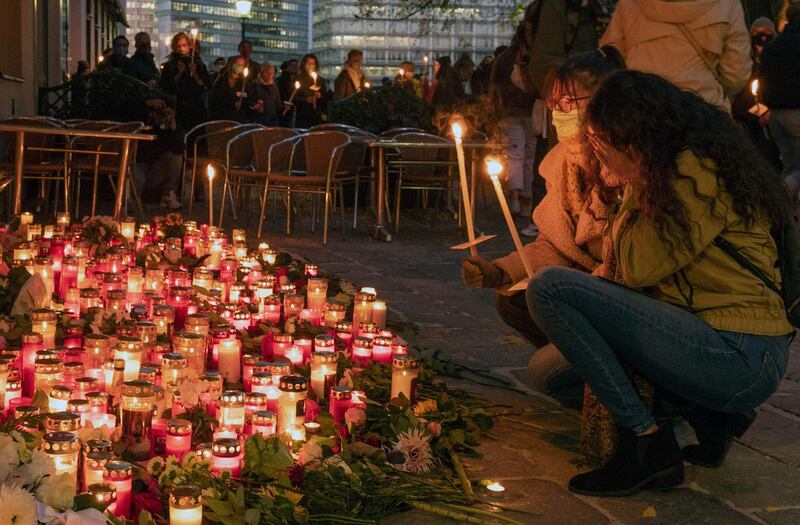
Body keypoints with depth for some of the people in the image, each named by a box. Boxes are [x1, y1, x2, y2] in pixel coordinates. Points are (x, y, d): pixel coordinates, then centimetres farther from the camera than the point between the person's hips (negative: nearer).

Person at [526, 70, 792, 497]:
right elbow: (632, 266, 18)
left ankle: (646, 442, -12)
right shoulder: (681, 167, 18)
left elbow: (637, 268, -13)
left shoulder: (697, 170, -13)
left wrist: (633, 183, -2)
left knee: (549, 288, -15)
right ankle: (710, 415, 9)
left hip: (740, 357, -10)